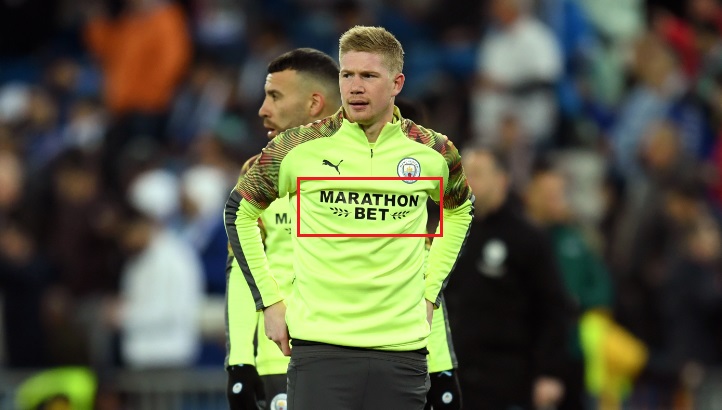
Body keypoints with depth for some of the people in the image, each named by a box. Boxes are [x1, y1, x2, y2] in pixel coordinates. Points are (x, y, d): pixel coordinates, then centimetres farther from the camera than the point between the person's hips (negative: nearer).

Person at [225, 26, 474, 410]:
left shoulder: (432, 151, 4)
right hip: (319, 345, -2)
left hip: (402, 347, 2)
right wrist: (269, 301, 7)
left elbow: (459, 211, 25)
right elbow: (240, 212, 12)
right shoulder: (298, 147, -2)